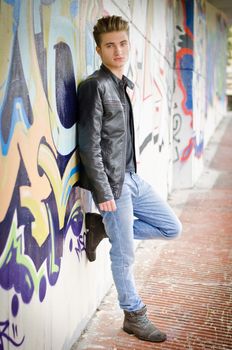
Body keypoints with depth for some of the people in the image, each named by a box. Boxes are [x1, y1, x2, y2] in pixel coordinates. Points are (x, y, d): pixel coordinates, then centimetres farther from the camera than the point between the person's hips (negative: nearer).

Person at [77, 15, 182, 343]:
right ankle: (135, 317, 26)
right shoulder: (94, 86, -13)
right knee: (125, 255, 4)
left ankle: (102, 226, 20)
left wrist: (129, 174, 16)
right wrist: (103, 191, -17)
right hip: (113, 182, -8)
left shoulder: (124, 84, 12)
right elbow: (89, 144, -17)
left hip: (132, 177, 8)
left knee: (171, 227, 14)